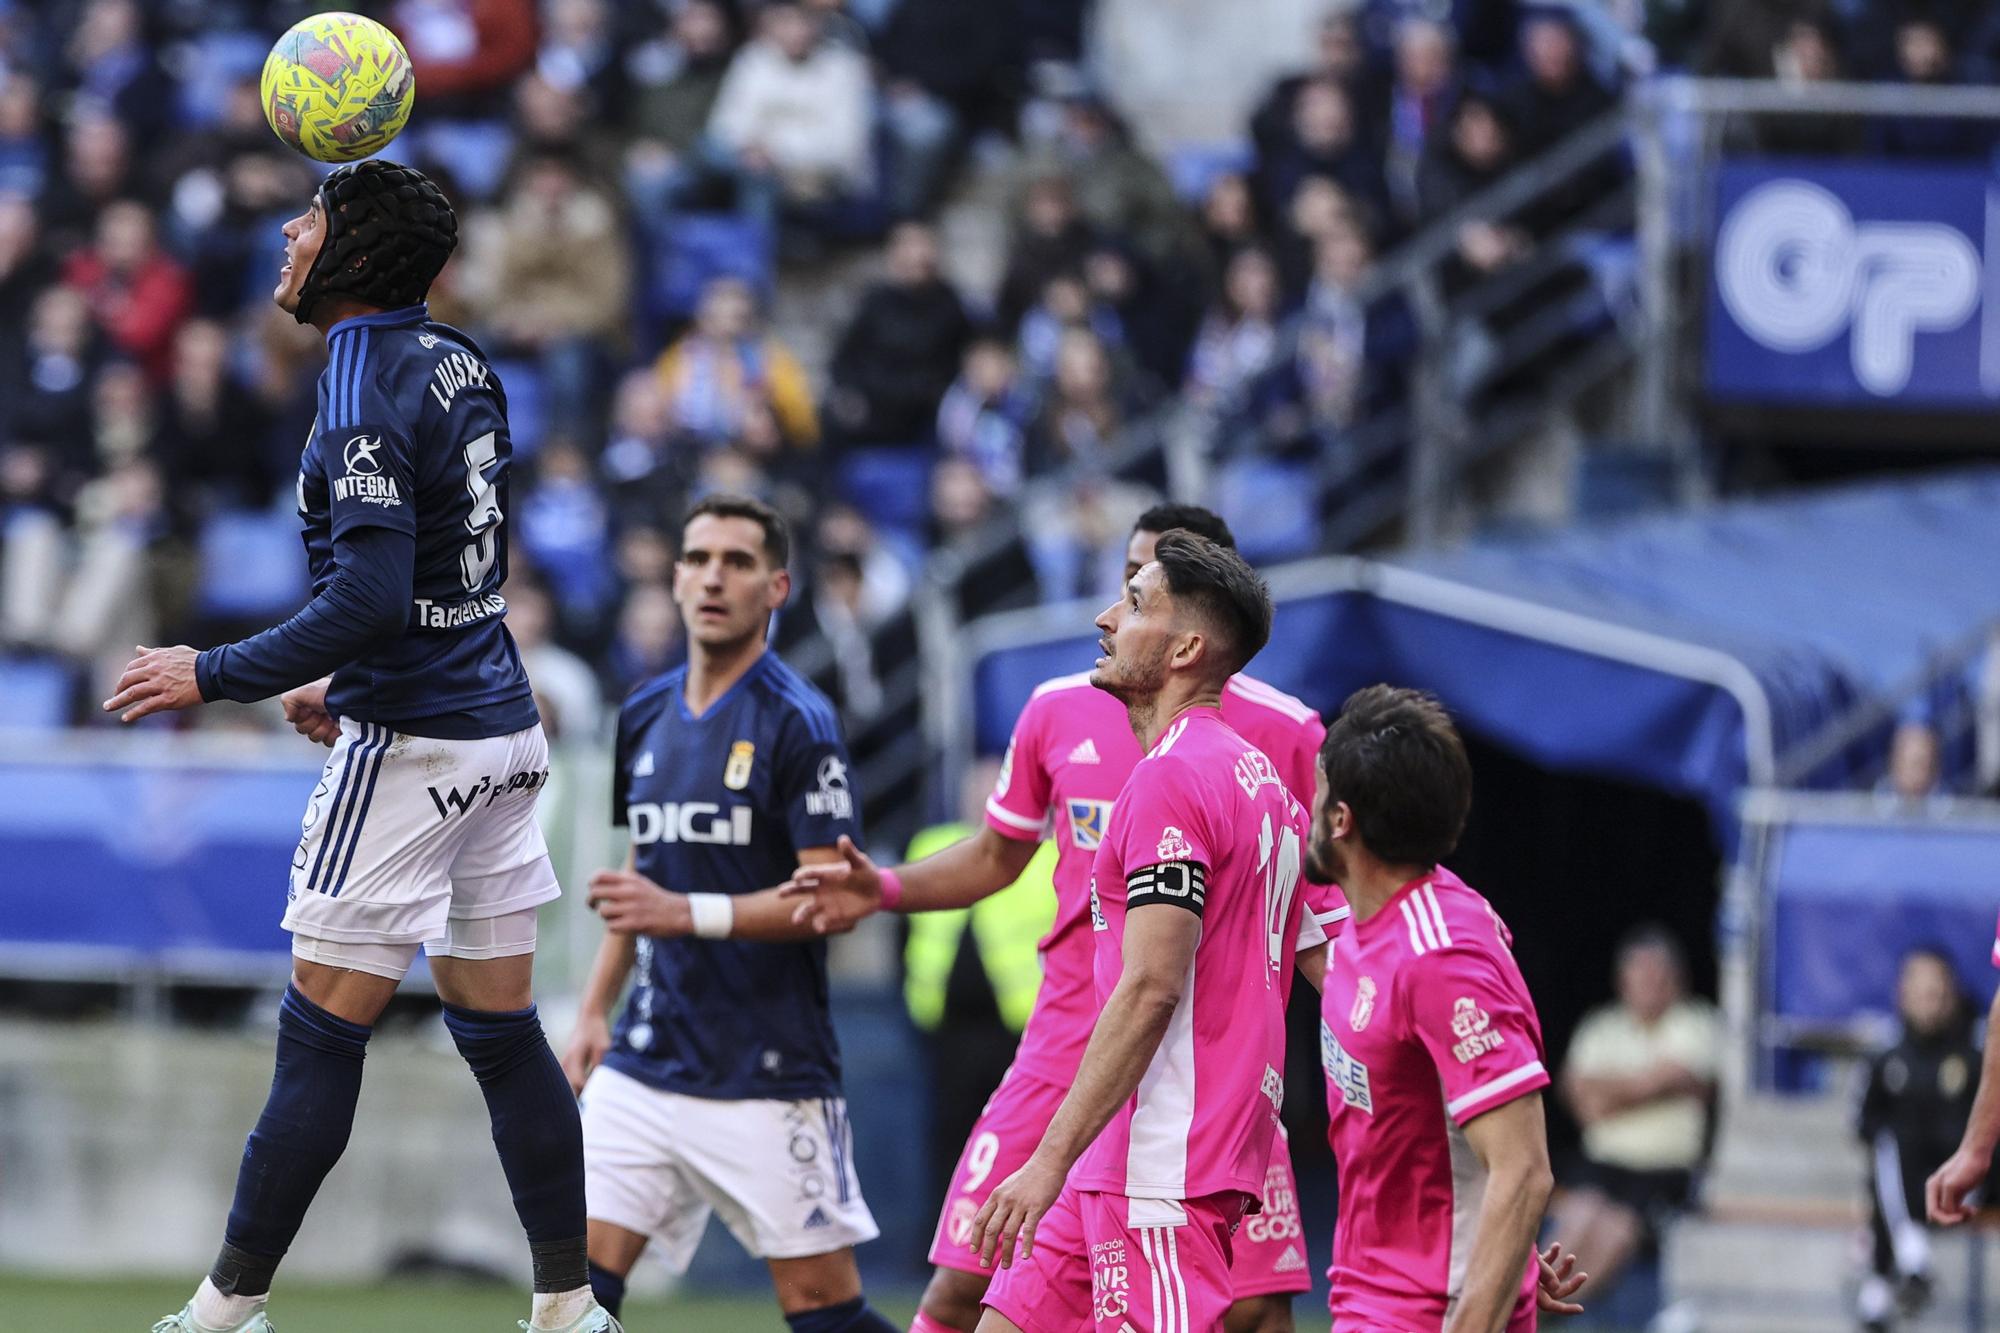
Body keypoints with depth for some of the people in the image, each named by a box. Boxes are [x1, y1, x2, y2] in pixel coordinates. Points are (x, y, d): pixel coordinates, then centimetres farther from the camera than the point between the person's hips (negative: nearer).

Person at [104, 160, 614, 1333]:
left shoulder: (366, 393, -18)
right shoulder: (461, 365, 9)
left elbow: (369, 599, -24)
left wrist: (212, 678, -16)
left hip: (412, 749, -9)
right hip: (500, 727, 9)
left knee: (322, 1030, -3)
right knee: (499, 1026, 12)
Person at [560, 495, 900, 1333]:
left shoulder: (796, 723, -10)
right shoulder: (646, 716, 12)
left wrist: (687, 913, -24)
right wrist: (595, 1012, 17)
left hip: (768, 1070, -6)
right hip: (647, 1065, 6)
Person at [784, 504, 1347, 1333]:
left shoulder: (1283, 733, -3)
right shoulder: (1060, 712, 6)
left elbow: (1327, 913, 2)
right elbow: (996, 856, 19)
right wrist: (883, 890, 4)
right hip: (1069, 1043, 2)